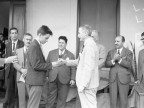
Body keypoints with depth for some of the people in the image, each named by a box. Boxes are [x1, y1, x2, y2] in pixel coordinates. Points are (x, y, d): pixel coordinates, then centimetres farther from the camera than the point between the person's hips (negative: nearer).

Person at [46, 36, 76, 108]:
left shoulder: (70, 55, 7)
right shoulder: (51, 53, 11)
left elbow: (73, 68, 4)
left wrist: (72, 79, -6)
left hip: (64, 80, -1)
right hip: (52, 79, 1)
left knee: (62, 99, 7)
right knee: (50, 98, 3)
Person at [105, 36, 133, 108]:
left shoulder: (128, 52, 2)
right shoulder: (111, 52, 11)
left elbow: (129, 65, -11)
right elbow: (107, 64, 2)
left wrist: (119, 59, -23)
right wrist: (113, 60, -17)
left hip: (123, 78, -2)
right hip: (113, 78, 3)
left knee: (123, 99, 4)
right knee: (113, 99, 6)